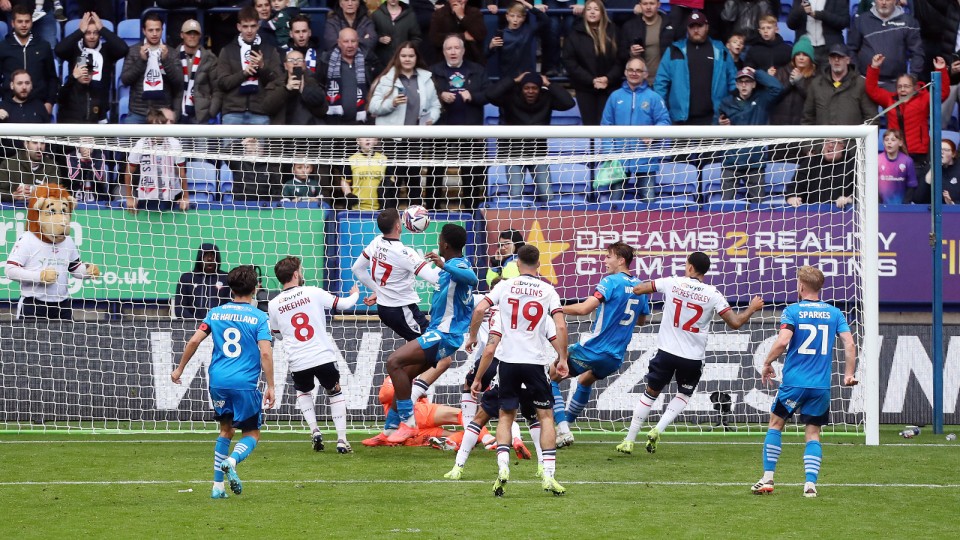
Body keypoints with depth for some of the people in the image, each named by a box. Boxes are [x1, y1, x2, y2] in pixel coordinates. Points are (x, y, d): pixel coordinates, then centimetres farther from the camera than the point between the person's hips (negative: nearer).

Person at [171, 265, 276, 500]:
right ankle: (232, 461, -23)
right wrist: (270, 387, -7)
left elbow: (194, 341, 5)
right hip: (245, 384, -4)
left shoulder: (216, 313, 8)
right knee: (252, 435, 10)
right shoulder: (259, 317, -3)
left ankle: (218, 486, 14)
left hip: (218, 381, 4)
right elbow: (265, 353, -11)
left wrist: (180, 369, 17)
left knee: (226, 430, 21)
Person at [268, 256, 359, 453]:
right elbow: (344, 304, 4)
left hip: (298, 362, 2)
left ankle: (314, 430, 12)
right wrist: (355, 294, 27)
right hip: (323, 356, -2)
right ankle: (342, 440, 10)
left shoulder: (274, 305, 2)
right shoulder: (313, 293, -5)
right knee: (335, 392, 19)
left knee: (303, 392, 31)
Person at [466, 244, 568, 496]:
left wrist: (472, 336, 10)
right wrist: (562, 359, 2)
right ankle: (549, 475, -1)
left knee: (506, 415, 14)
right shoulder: (548, 291, 0)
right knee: (546, 415, 8)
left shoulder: (505, 286, 2)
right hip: (535, 362, -1)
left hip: (508, 361, 1)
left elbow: (479, 309, -6)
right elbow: (560, 327, -8)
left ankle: (503, 467, -5)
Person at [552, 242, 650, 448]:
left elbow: (584, 309, -24)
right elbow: (642, 320, 22)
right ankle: (566, 424, 46)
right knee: (585, 381, 35)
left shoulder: (611, 282, -15)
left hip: (594, 350, -8)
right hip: (616, 357, 8)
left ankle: (563, 429, -6)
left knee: (551, 377, 3)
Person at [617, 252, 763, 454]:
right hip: (693, 358, 0)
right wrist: (752, 309, 11)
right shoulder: (712, 294, -6)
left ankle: (629, 441, 14)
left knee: (650, 393, 15)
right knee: (683, 395, 23)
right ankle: (657, 430, 2)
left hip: (667, 352, 0)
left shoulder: (672, 283, -5)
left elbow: (638, 289, 4)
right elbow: (735, 322, -6)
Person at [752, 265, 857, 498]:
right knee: (813, 434, 8)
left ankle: (768, 479, 10)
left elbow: (782, 341, -16)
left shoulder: (792, 311, -4)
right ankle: (810, 483, -6)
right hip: (821, 386, 2)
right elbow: (849, 344, -1)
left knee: (775, 424, 13)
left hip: (794, 382, -2)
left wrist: (767, 363, -2)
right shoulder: (834, 313, 6)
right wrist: (849, 374, 8)